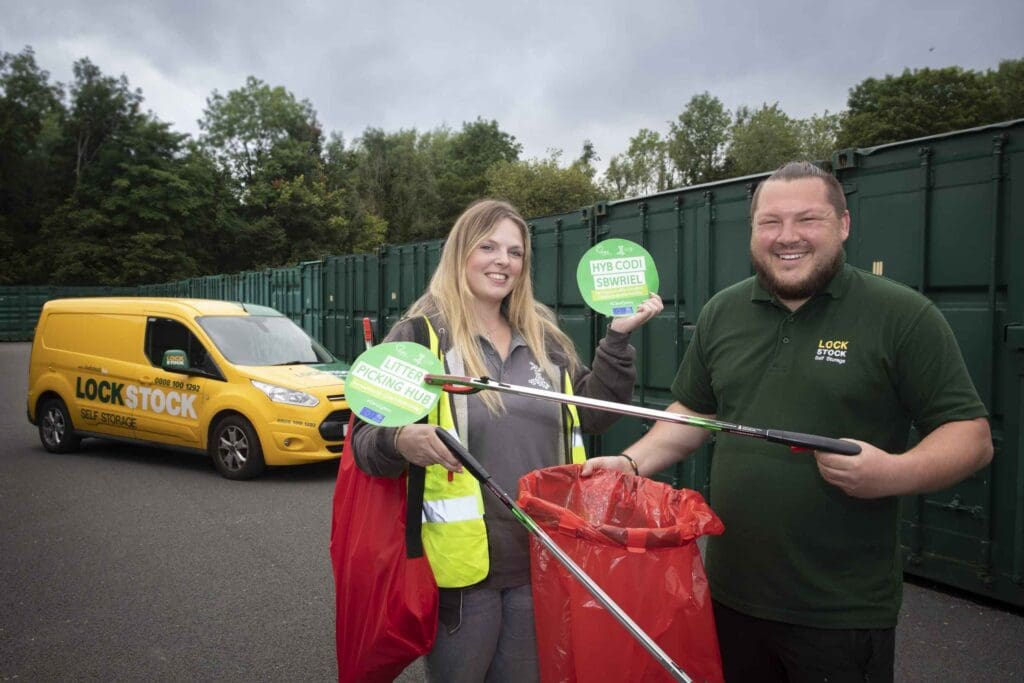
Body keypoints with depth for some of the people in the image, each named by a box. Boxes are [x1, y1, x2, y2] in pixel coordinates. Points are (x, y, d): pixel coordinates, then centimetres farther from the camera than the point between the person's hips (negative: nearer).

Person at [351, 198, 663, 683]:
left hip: (540, 557, 5)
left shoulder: (544, 338, 8)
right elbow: (367, 438, -9)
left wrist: (618, 339, 1)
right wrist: (400, 441, -31)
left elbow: (592, 414, 9)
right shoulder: (420, 335, -7)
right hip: (460, 563, -4)